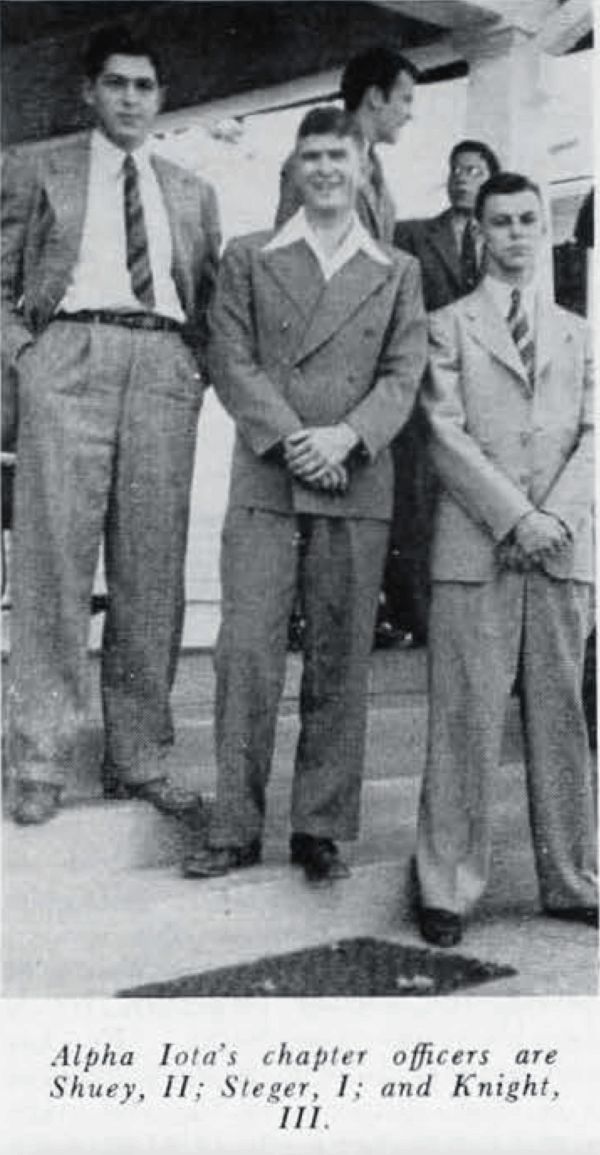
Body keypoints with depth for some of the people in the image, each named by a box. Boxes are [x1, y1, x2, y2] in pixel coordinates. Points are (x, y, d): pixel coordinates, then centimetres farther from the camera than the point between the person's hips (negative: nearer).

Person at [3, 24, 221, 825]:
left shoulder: (193, 195, 23)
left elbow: (212, 298, 22)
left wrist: (199, 364, 5)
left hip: (165, 369, 3)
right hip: (69, 360, -2)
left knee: (154, 571, -1)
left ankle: (139, 757, 6)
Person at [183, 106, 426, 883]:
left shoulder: (397, 273, 15)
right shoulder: (248, 259, 13)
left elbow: (403, 374, 4)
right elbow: (232, 362, 2)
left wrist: (344, 437, -13)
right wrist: (291, 440, -12)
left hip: (358, 485, 1)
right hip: (265, 479, -1)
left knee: (341, 660, 1)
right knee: (246, 647, -6)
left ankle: (322, 830, 9)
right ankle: (235, 827, 2)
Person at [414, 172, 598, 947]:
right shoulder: (448, 327, 11)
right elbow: (446, 437, -1)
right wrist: (515, 518, -11)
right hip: (475, 546, -3)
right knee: (466, 718, -4)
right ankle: (448, 887, 3)